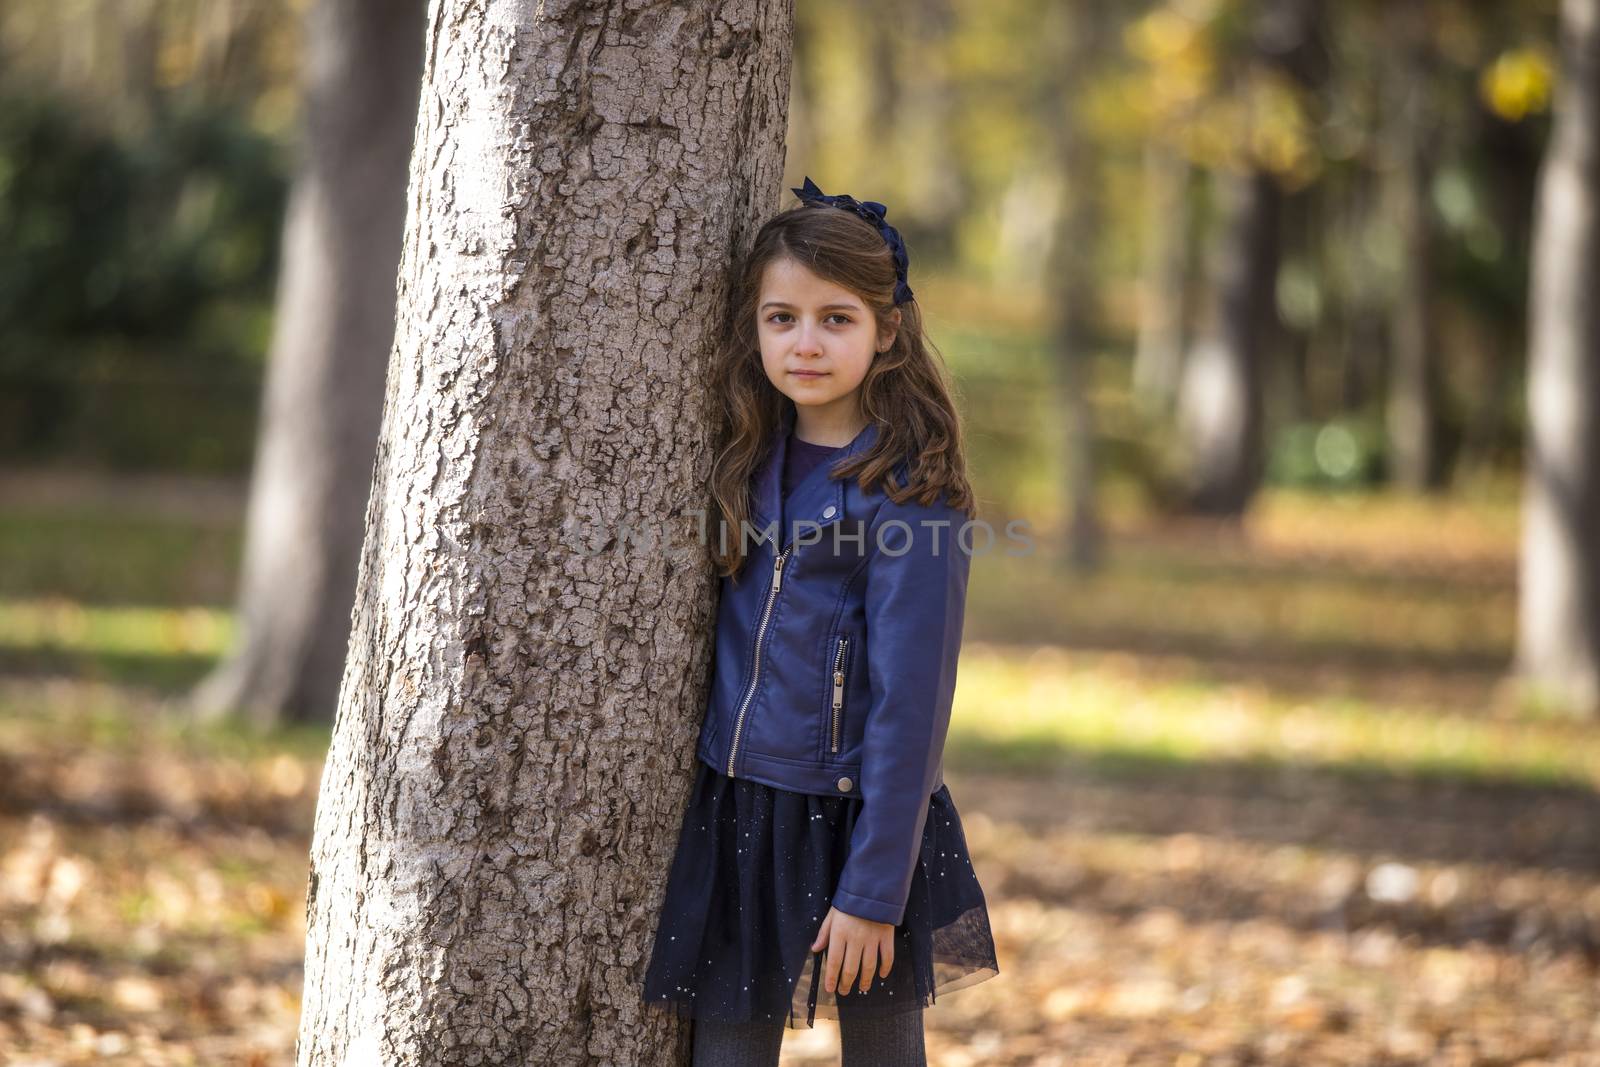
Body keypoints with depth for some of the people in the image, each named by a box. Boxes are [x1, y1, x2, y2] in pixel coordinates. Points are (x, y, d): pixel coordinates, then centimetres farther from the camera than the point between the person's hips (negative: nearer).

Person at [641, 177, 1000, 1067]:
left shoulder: (908, 493, -12)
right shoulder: (752, 465, 6)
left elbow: (910, 702, -15)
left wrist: (873, 890, -17)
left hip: (857, 822, -5)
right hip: (735, 815, 5)